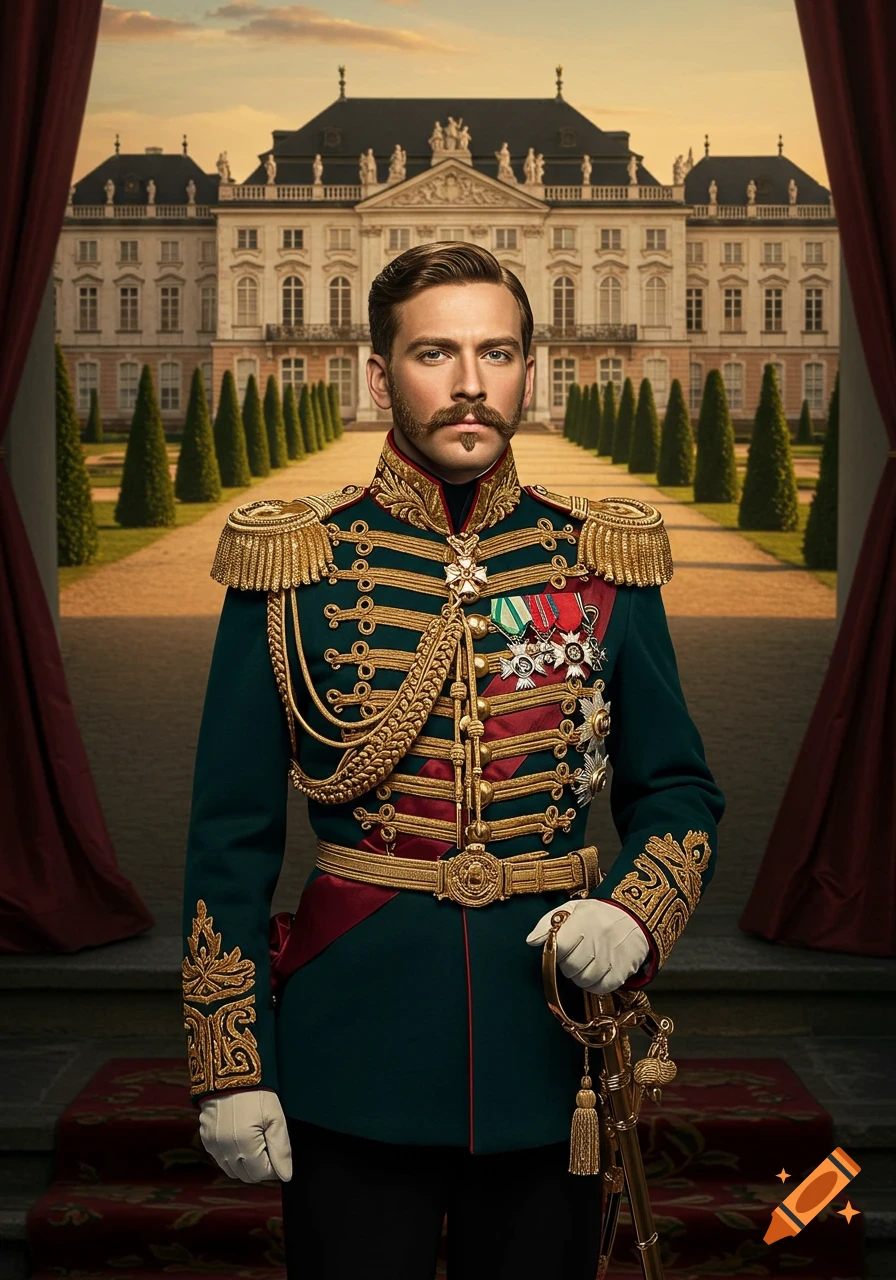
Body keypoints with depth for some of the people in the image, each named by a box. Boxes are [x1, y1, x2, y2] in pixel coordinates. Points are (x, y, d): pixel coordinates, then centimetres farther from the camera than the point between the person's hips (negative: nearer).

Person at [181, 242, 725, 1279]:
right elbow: (231, 833, -2)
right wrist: (230, 1066, -5)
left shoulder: (607, 564, 1)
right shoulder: (290, 568, -4)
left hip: (552, 1050, 2)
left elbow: (678, 793, 9)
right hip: (353, 1062, -2)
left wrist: (636, 916, -11)